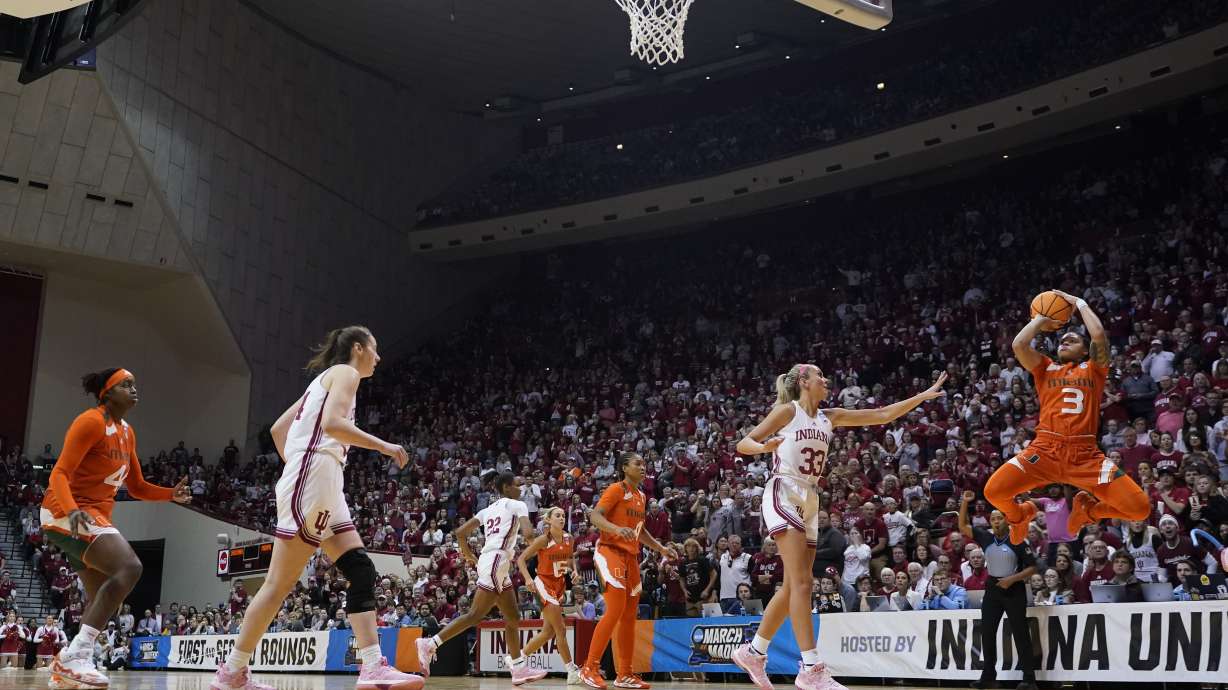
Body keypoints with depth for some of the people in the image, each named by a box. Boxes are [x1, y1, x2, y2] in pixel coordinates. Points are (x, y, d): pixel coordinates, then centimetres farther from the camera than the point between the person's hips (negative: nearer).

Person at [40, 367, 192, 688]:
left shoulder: (127, 433, 16)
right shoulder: (91, 421, -12)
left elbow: (136, 487, 20)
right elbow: (59, 473, -19)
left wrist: (172, 494, 3)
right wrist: (72, 510, -37)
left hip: (95, 515, 10)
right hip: (68, 513, -10)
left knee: (106, 599, 12)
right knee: (129, 567, -28)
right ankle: (75, 655, -29)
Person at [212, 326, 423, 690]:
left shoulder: (324, 379, 26)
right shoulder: (345, 372, 0)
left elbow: (278, 429, 27)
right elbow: (332, 423, -18)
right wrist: (383, 446, -12)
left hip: (324, 489, 10)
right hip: (313, 481, -10)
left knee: (362, 572, 2)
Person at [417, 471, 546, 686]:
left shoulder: (488, 509, 21)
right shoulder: (517, 505, 1)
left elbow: (460, 532, 17)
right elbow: (528, 534, -15)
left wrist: (468, 556, 29)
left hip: (496, 564, 9)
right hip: (496, 561, -9)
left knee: (513, 617, 13)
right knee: (476, 615, -13)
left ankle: (520, 670, 13)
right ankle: (430, 644, -17)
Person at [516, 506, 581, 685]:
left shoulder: (568, 538, 2)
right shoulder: (543, 540, -13)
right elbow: (521, 559, -10)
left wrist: (574, 570, 2)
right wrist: (528, 579, -24)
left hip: (560, 585, 7)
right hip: (544, 584, -7)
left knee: (549, 632, 10)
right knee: (560, 629, -11)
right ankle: (572, 671, -6)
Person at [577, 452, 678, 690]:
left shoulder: (641, 496, 18)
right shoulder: (617, 489, -7)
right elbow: (595, 515, -20)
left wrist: (661, 548, 22)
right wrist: (617, 529, -37)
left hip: (631, 556, 9)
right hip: (610, 551, -9)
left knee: (630, 616, 8)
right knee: (615, 610, -17)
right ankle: (590, 668, -11)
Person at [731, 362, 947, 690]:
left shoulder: (829, 417, 15)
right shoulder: (787, 411, -2)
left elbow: (883, 415, 15)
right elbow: (743, 444, -6)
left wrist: (923, 396, 11)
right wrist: (763, 447, -29)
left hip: (809, 502, 8)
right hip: (783, 494, -8)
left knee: (793, 587, 9)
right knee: (802, 581, -16)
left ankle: (752, 652, 22)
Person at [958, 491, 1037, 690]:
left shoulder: (1017, 541, -10)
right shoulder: (986, 538, 2)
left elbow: (1032, 567, -8)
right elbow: (963, 527, 2)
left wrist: (1012, 579, -18)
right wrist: (965, 502, -7)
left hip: (1013, 589, -5)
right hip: (992, 588, 5)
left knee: (1020, 634, -3)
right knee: (987, 633, 7)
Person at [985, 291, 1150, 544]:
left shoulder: (1093, 369, 17)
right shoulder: (1045, 369, 19)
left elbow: (1099, 335, -1)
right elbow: (1018, 345, 2)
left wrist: (1080, 303, 12)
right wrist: (1041, 319, 18)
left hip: (1085, 454, 0)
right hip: (1045, 450, 0)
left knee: (1140, 508, -15)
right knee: (993, 491, -21)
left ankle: (1087, 509, 19)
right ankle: (1020, 514, 18)